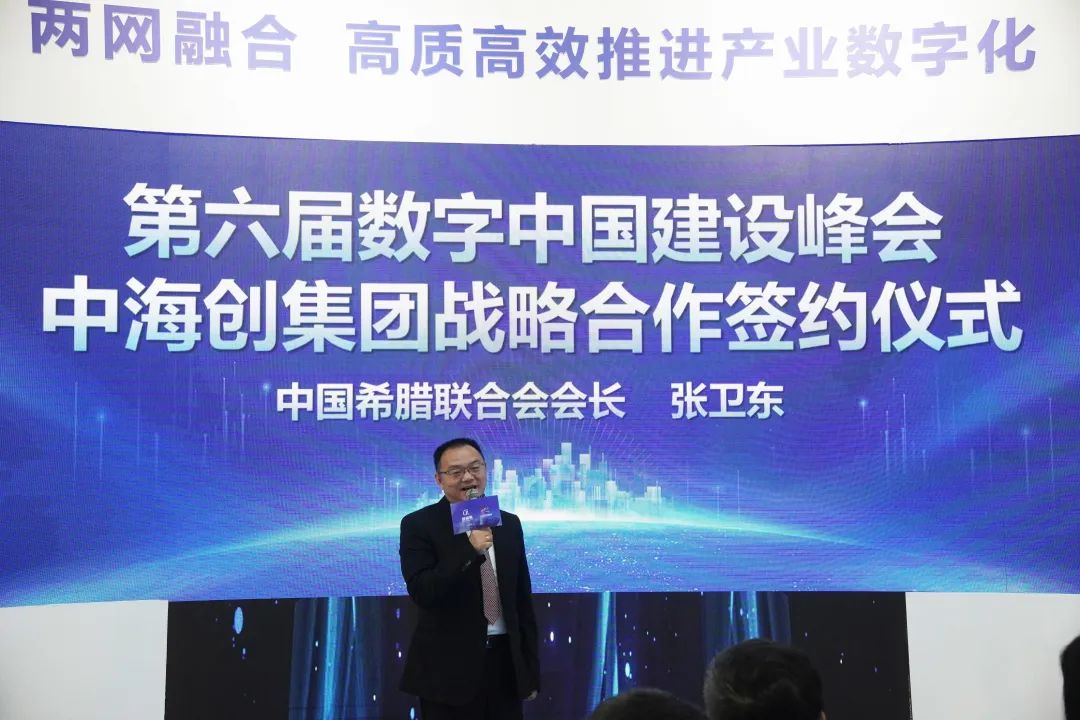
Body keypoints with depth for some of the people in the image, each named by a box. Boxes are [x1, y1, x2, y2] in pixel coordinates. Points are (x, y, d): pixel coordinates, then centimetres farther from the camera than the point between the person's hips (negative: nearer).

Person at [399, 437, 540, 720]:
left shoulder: (509, 524, 9)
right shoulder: (419, 525, -5)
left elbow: (522, 599, 13)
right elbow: (421, 592, -17)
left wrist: (530, 668, 11)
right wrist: (470, 551, -25)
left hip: (505, 661, 4)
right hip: (449, 667, -4)